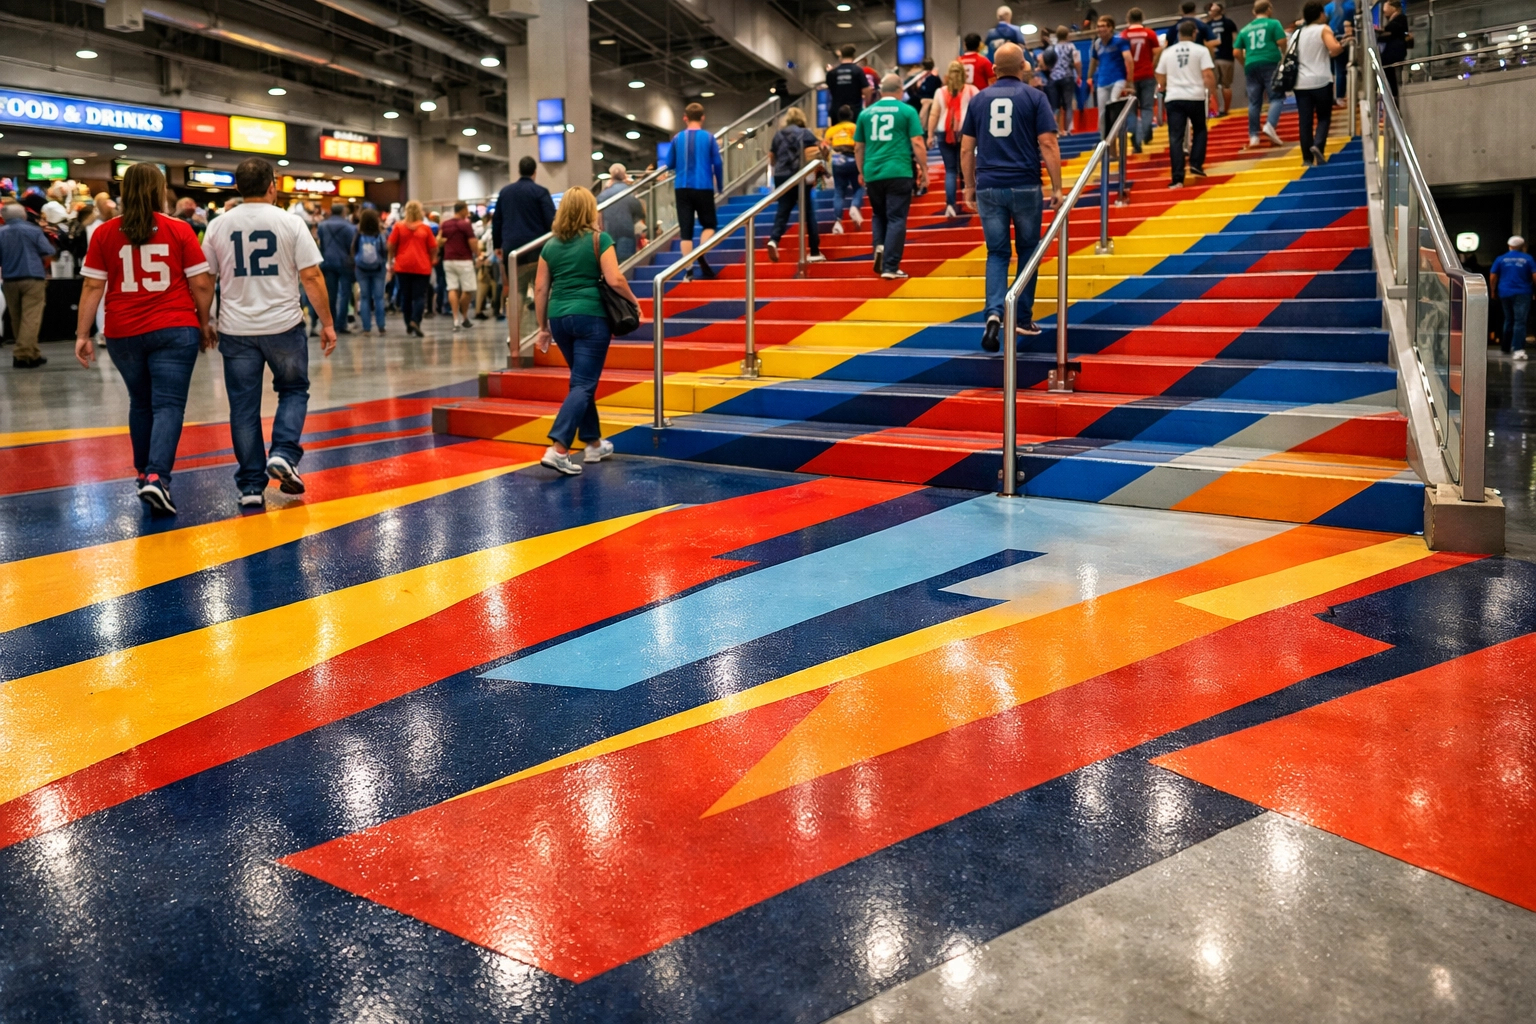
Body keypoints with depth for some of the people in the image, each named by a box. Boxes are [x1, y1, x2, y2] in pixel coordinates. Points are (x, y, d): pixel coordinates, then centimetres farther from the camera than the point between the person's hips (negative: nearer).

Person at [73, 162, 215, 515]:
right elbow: (201, 284, -3)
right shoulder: (179, 230, -3)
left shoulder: (104, 233, 2)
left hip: (123, 333, 3)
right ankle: (156, 477, -19)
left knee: (140, 403, 20)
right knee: (168, 405, -3)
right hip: (174, 330, -3)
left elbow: (92, 286, 1)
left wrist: (83, 334, 5)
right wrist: (204, 325, 9)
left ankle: (144, 473, 29)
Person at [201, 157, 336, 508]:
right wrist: (327, 323, -2)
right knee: (293, 390, 18)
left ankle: (251, 486, 10)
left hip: (236, 330, 2)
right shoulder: (290, 223, -5)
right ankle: (283, 455, -2)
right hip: (284, 325, -2)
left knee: (244, 406, 7)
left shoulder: (219, 226, 3)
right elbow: (311, 276, -8)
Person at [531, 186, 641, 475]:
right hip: (591, 317, -5)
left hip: (559, 318, 5)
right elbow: (615, 280, -12)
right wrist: (633, 300, 6)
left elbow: (540, 288, 8)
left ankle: (594, 443, 26)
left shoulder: (551, 245, 9)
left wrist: (543, 327, 16)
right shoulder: (599, 239, -4)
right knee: (583, 384, -5)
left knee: (583, 380, 19)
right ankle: (557, 449, -18)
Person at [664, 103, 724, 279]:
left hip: (682, 188, 2)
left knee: (685, 229, 5)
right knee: (709, 224, 14)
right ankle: (701, 254, -12)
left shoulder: (677, 138, 4)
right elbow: (717, 164, -2)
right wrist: (720, 186, 11)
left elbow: (669, 164, 8)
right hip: (703, 187, -2)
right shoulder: (708, 137, -1)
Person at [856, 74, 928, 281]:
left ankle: (879, 245, -4)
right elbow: (917, 144, -4)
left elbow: (858, 147, 14)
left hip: (873, 173, 3)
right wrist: (924, 171, 4)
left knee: (879, 214, 21)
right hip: (899, 172, -3)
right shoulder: (907, 111, 1)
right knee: (896, 219, 0)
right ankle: (890, 267, -3)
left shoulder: (866, 113, 10)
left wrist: (861, 172, 26)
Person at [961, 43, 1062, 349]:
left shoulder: (978, 99, 9)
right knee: (1027, 251, 14)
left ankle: (994, 313, -16)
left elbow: (966, 148, 9)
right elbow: (1048, 144, -7)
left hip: (988, 188, 2)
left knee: (996, 253, 7)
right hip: (1025, 186, -2)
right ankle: (1024, 318, 17)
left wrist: (969, 186, 19)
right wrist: (1057, 187, -1)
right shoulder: (1034, 97, 0)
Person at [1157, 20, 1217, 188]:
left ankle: (1177, 178, -9)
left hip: (1173, 98, 1)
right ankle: (1196, 164, 10)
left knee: (1175, 138, -2)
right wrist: (1212, 90, 8)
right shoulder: (1201, 50, 1)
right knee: (1200, 130, 23)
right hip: (1195, 97, -1)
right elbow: (1208, 75, -9)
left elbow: (1161, 80, 14)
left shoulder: (1167, 52, 9)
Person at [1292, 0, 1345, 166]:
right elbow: (1334, 48, -19)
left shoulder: (1297, 33, 13)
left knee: (1305, 121, 4)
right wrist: (1341, 47, 3)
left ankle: (1307, 158, 3)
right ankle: (1318, 145, -15)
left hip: (1301, 83, 4)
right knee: (1323, 117, 9)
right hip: (1321, 81, -4)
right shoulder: (1323, 29, -4)